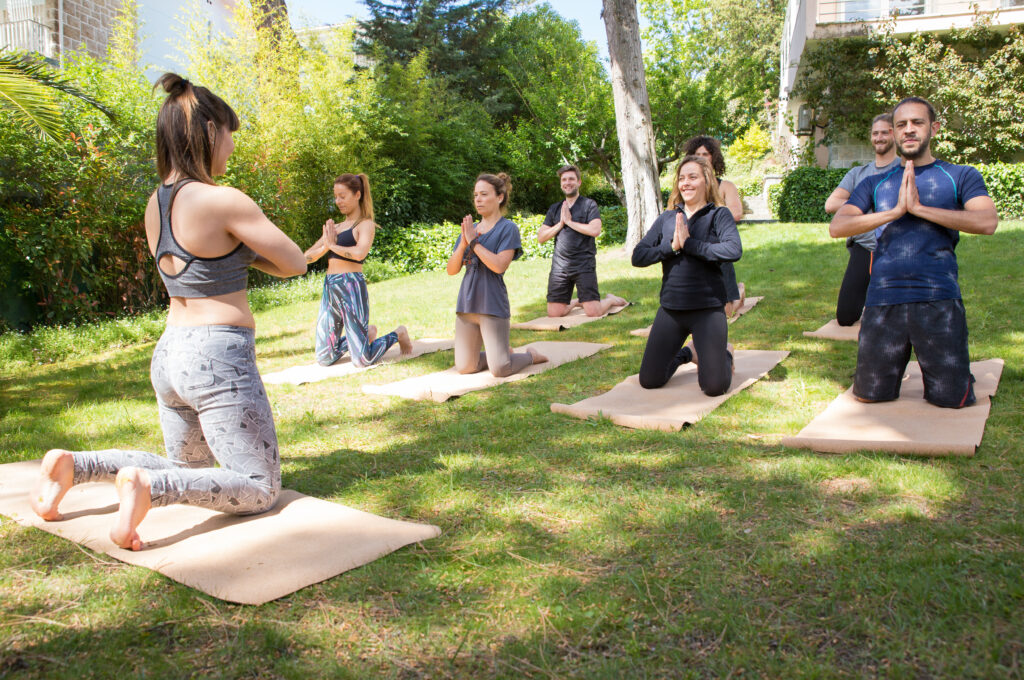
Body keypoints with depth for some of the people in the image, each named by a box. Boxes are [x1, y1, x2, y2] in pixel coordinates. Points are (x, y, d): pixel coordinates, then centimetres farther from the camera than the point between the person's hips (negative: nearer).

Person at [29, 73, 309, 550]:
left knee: (186, 469, 28)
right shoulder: (223, 201, -17)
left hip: (170, 353, 8)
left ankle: (73, 464, 10)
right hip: (220, 356, -8)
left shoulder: (156, 203, 7)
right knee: (260, 489, 2)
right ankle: (147, 485, -20)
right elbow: (294, 264, -8)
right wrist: (250, 246, 8)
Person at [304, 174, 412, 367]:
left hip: (351, 286, -7)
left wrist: (333, 245, -8)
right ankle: (366, 334, 31)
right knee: (324, 359, 11)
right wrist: (325, 246, -6)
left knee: (362, 361, -5)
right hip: (329, 287, 7)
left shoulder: (365, 224, -2)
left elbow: (360, 253, -23)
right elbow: (307, 257, 13)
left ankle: (398, 334, 21)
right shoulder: (334, 227, 17)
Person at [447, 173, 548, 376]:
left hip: (493, 305, -6)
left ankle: (531, 355, 22)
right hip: (467, 303, 6)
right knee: (464, 367, 8)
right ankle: (504, 351, 31)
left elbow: (499, 265, -19)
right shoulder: (470, 229, 12)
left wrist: (473, 242, -15)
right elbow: (451, 270, 6)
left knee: (499, 369, -8)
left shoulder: (508, 228, -4)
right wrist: (462, 245, -11)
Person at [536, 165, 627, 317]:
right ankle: (574, 302, 30)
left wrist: (569, 221, -8)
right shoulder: (554, 208, 15)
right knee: (554, 312, 0)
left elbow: (595, 230, -15)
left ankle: (611, 299, 21)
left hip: (584, 264, -4)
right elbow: (540, 237, 9)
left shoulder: (589, 204, 2)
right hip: (559, 265, 4)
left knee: (593, 312, -11)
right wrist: (560, 224, -4)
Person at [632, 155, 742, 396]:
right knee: (649, 381, 2)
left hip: (708, 308, -4)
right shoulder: (667, 218, 10)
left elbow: (733, 250, -19)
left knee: (714, 387, -11)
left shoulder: (718, 214, -1)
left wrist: (689, 243, -16)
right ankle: (688, 352, 30)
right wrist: (672, 246, -12)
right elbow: (638, 257, 2)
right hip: (670, 308, 4)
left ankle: (725, 353, 23)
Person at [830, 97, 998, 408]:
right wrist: (896, 211, -9)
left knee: (952, 399, -3)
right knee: (869, 394, 4)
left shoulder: (960, 176, 11)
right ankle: (898, 362, 35)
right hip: (883, 299, 2)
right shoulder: (875, 184, 17)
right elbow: (836, 227, 2)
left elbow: (987, 222, -7)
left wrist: (918, 207, -10)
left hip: (938, 299, -2)